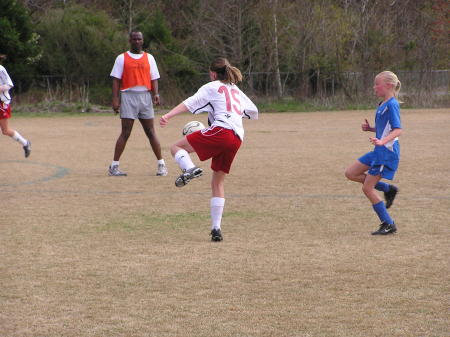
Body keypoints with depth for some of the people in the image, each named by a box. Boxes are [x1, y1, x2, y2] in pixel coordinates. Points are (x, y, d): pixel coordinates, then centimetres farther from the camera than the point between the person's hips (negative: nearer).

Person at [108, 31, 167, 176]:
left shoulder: (149, 58, 12)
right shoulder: (122, 58, 5)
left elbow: (154, 78, 10)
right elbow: (116, 80, 1)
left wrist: (156, 94, -7)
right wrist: (115, 99, -9)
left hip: (145, 96, 3)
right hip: (128, 96, -3)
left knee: (150, 132, 5)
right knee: (125, 133, -7)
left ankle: (161, 164, 9)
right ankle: (114, 166, -3)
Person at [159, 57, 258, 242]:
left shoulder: (212, 87, 11)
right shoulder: (237, 91, 30)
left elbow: (190, 103, -4)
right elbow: (253, 112, 37)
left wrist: (168, 116, -15)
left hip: (220, 131, -6)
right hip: (237, 139, 6)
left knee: (177, 147, 5)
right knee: (218, 182, 16)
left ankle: (190, 169, -27)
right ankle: (216, 229, 9)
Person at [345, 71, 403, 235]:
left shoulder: (392, 105, -17)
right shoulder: (383, 104, 13)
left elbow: (398, 129, -26)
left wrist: (382, 141, -40)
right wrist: (370, 128, 8)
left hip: (387, 152, -10)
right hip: (378, 152, 10)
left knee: (367, 188, -6)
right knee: (350, 173, 11)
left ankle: (388, 224, 3)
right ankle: (388, 189, 14)